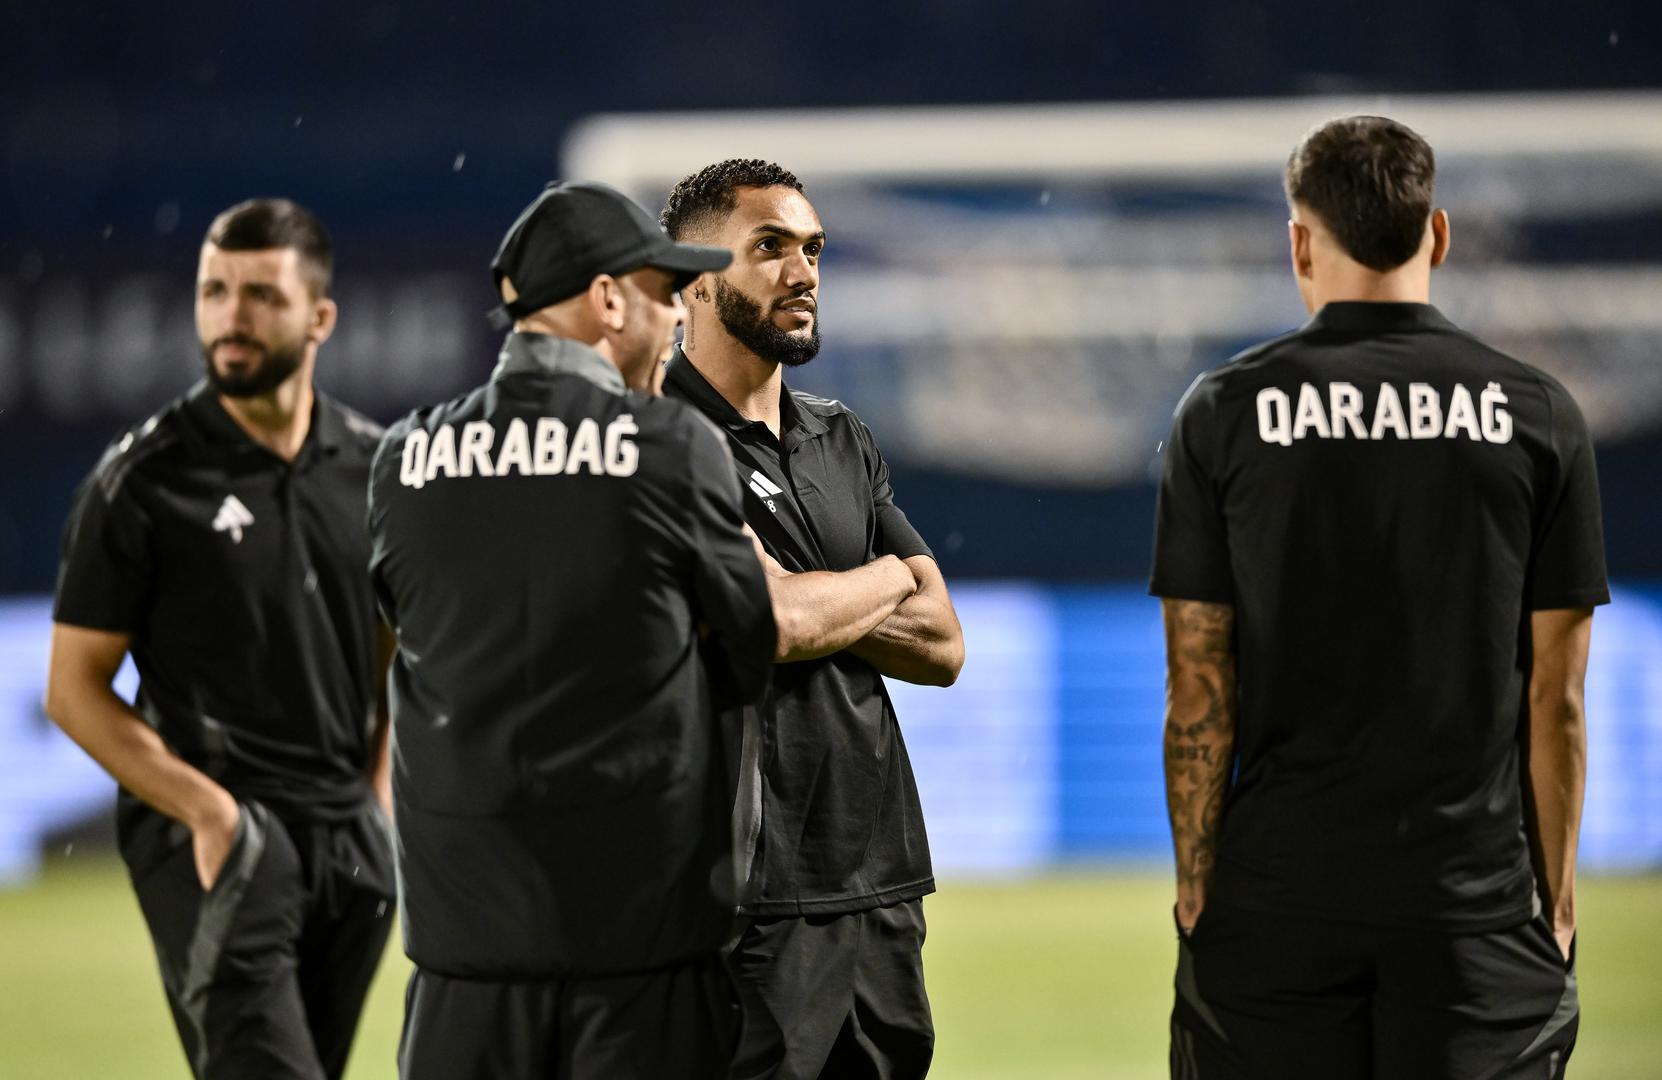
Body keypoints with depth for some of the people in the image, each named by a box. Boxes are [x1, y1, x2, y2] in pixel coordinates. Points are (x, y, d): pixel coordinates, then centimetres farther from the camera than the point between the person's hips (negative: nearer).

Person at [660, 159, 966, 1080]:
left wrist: (816, 606, -6)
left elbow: (942, 645, 11)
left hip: (880, 882, 7)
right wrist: (885, 579, 3)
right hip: (752, 892, -7)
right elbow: (783, 621, -18)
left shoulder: (843, 442, 18)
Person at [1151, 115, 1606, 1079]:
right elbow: (1555, 699, 2)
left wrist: (1196, 891, 5)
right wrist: (1557, 894, 10)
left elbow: (1199, 694, -1)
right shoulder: (1537, 415, 0)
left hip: (1277, 895, 0)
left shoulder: (1225, 413, -1)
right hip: (1475, 895, 0)